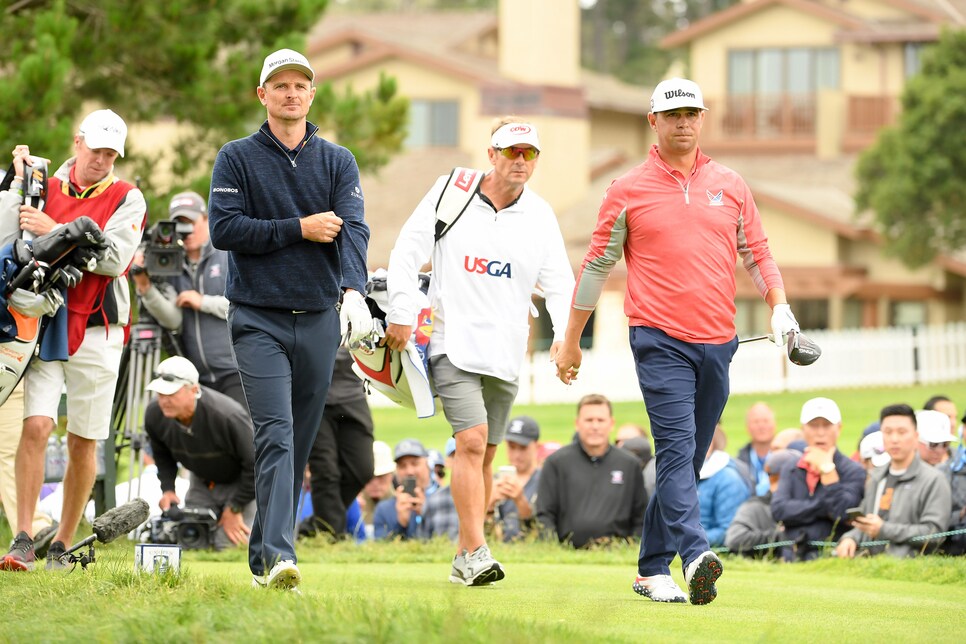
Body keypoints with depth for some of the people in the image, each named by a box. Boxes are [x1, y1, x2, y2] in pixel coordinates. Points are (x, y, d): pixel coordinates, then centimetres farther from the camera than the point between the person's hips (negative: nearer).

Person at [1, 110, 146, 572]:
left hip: (96, 331, -1)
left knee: (83, 443, 3)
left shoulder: (126, 199, 2)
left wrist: (55, 232, -19)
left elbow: (113, 258, -13)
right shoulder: (45, 187, 9)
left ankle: (62, 546, 13)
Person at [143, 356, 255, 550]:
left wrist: (234, 509, -19)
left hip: (240, 482, -5)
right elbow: (162, 455, 6)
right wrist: (167, 489, -7)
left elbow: (256, 465, -25)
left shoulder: (227, 416, -38)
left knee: (229, 542, -16)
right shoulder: (154, 414, -20)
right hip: (202, 482, 5)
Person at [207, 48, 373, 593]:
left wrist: (354, 290, -25)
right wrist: (300, 228, -12)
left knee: (300, 443, 7)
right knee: (276, 433, -17)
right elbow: (223, 228, -8)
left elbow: (353, 228, -6)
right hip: (258, 318, -3)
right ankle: (278, 554, -26)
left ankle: (265, 557, 16)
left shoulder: (338, 161, 9)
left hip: (319, 320, 3)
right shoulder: (238, 158, 4)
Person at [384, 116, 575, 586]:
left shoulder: (539, 216, 6)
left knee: (484, 454, 8)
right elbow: (407, 252, 1)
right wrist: (402, 315, -6)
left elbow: (558, 282, 3)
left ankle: (464, 557, 17)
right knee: (472, 441, -17)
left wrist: (565, 334, -14)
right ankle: (476, 551, -19)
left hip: (505, 353, 4)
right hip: (453, 344, -4)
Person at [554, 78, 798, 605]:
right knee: (676, 447, -19)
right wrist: (571, 342, 11)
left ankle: (653, 569, 15)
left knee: (687, 461, 7)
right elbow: (596, 265, 9)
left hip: (717, 343, 4)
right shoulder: (628, 192, 3)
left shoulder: (730, 186, 12)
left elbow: (757, 254, 18)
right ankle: (695, 557, -32)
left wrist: (779, 307, 0)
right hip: (660, 339, -4)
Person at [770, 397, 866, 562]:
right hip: (791, 559, 3)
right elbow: (778, 509, 1)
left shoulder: (853, 471, 5)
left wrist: (827, 469, -5)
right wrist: (823, 507, -6)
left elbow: (842, 513, -11)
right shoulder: (790, 471, 18)